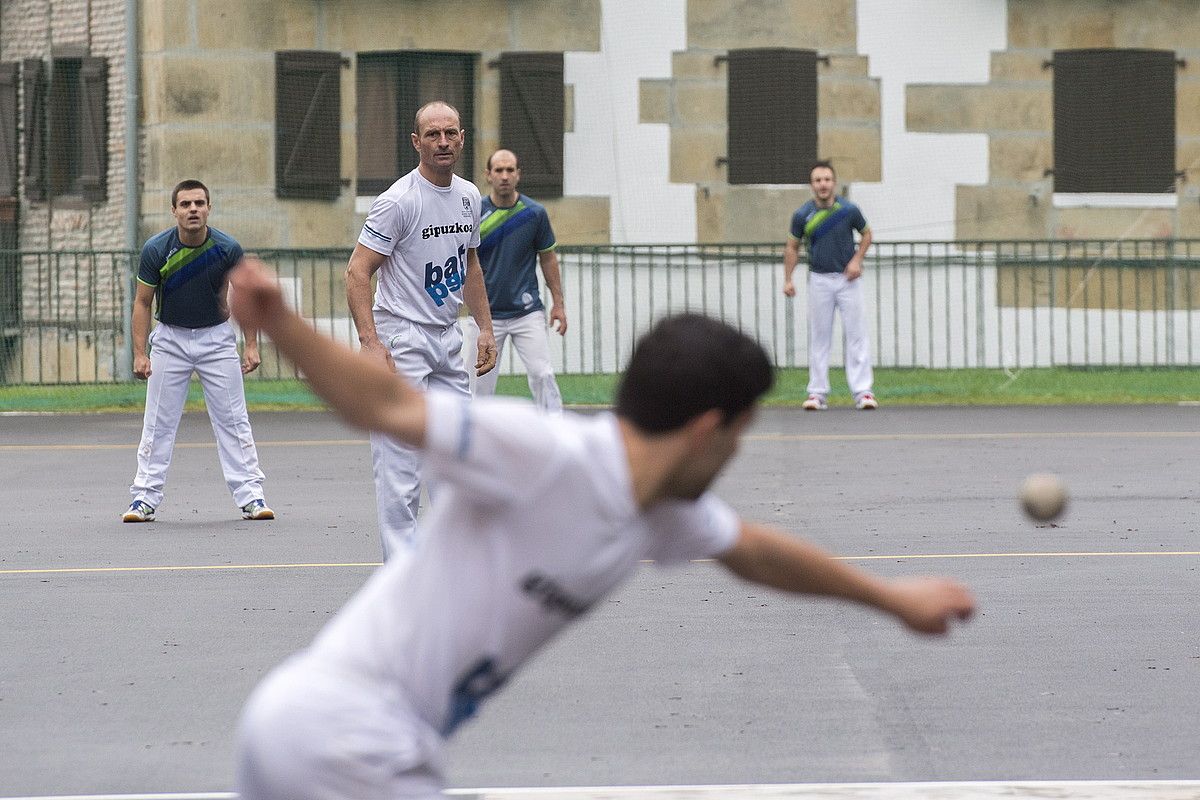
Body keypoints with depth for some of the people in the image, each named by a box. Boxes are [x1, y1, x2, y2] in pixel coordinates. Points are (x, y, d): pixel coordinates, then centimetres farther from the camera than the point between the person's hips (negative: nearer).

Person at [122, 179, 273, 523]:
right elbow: (142, 302, -6)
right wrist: (140, 354, -12)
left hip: (216, 337, 0)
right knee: (158, 422, 0)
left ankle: (250, 496, 1)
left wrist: (251, 346, -5)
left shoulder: (228, 249, -14)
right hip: (170, 338, 0)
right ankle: (144, 498, 6)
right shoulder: (156, 249, -15)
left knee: (232, 418, -3)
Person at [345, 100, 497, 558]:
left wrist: (486, 328, 18)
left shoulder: (469, 196, 9)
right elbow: (357, 272, -16)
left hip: (447, 340, 8)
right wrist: (370, 343, -25)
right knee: (400, 461, -8)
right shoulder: (398, 201, -15)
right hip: (401, 339, -8)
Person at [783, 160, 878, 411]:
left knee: (856, 334, -4)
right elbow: (792, 247, 8)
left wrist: (857, 260, -5)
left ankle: (862, 391, -3)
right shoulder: (803, 215, -5)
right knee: (819, 336, 3)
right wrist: (788, 280, 2)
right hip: (819, 280, 1)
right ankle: (818, 393, 7)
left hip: (847, 278, -1)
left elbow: (866, 234, 10)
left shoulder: (849, 210, -7)